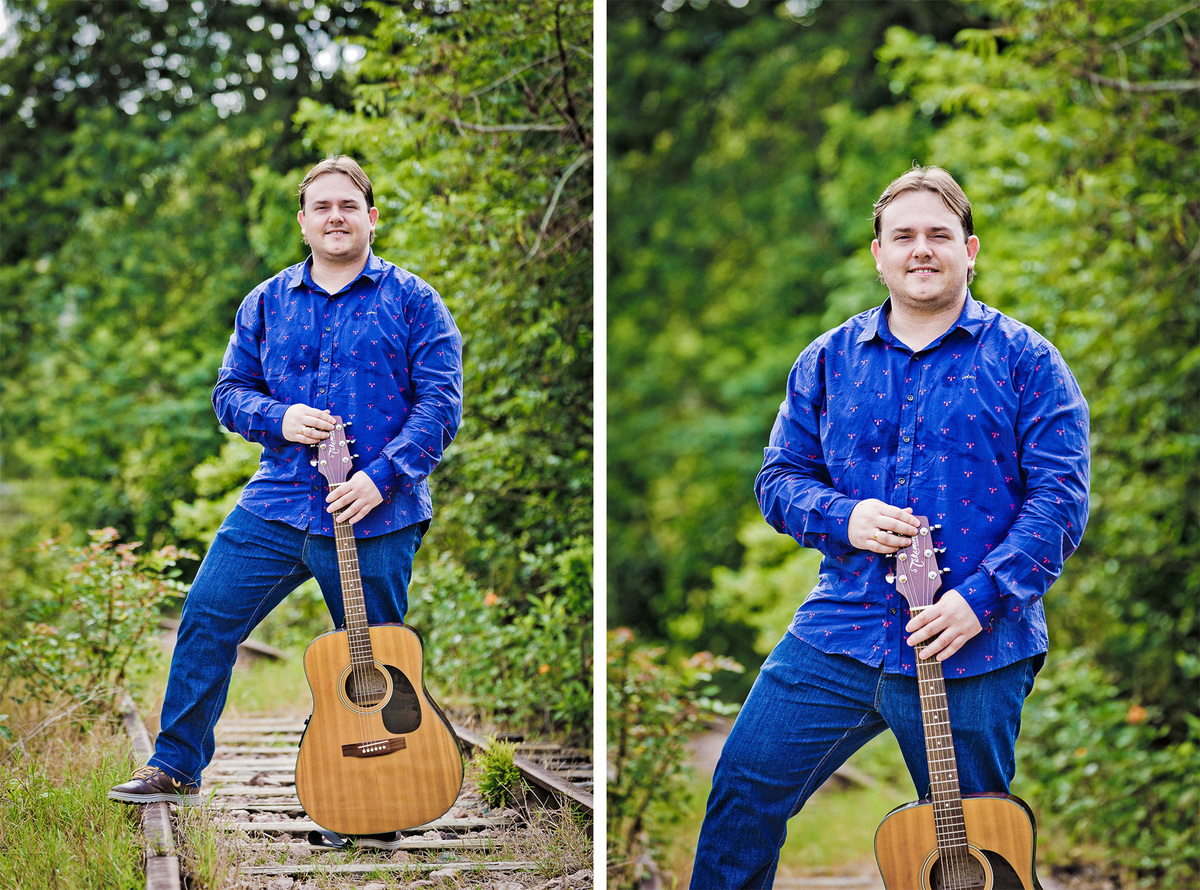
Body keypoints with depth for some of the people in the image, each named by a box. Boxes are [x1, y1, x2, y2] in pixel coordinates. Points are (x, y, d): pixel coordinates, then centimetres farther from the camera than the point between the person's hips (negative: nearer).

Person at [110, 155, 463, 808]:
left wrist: (382, 475, -17)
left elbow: (441, 401, -6)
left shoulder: (412, 302, 1)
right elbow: (230, 391, 14)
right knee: (206, 617, -2)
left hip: (377, 515, -3)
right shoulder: (266, 304, 13)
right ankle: (176, 767, 10)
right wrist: (279, 418, -9)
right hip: (277, 504, 3)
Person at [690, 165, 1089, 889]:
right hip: (839, 633, 3)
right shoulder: (828, 361, 11)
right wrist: (842, 519, -9)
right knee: (744, 792, 1)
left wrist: (982, 597, -17)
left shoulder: (1024, 360, 0)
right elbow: (779, 476, 13)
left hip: (976, 650, -3)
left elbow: (1062, 495, -7)